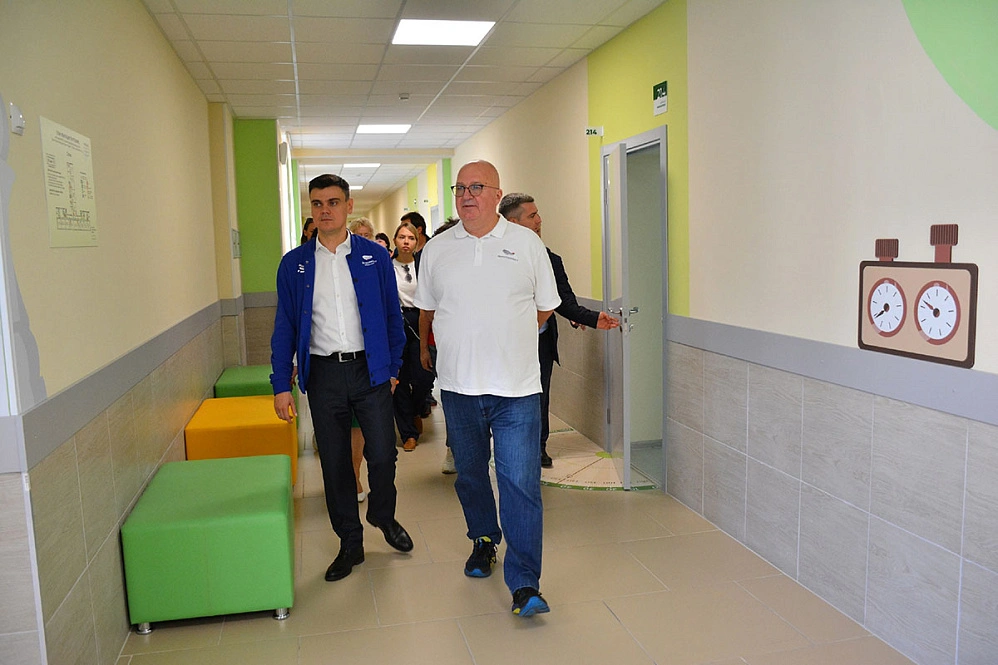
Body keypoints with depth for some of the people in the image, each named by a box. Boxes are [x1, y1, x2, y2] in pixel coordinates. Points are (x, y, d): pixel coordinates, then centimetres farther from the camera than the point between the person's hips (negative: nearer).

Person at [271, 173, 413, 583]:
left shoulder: (374, 257, 1)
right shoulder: (294, 264, 3)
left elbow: (392, 316, 7)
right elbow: (285, 327, 4)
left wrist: (393, 367, 5)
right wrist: (281, 385, 0)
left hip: (370, 369, -1)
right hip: (323, 374, 1)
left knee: (382, 455, 0)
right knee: (334, 463, 8)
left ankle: (383, 516, 32)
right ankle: (350, 544, 25)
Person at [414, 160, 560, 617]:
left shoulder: (527, 244, 2)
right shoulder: (436, 250, 6)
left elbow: (545, 308, 10)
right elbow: (426, 311, 19)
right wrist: (429, 348, 24)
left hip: (516, 389, -2)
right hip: (458, 387, 3)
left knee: (521, 483, -6)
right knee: (469, 475, 17)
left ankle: (524, 584, 0)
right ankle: (483, 541, 40)